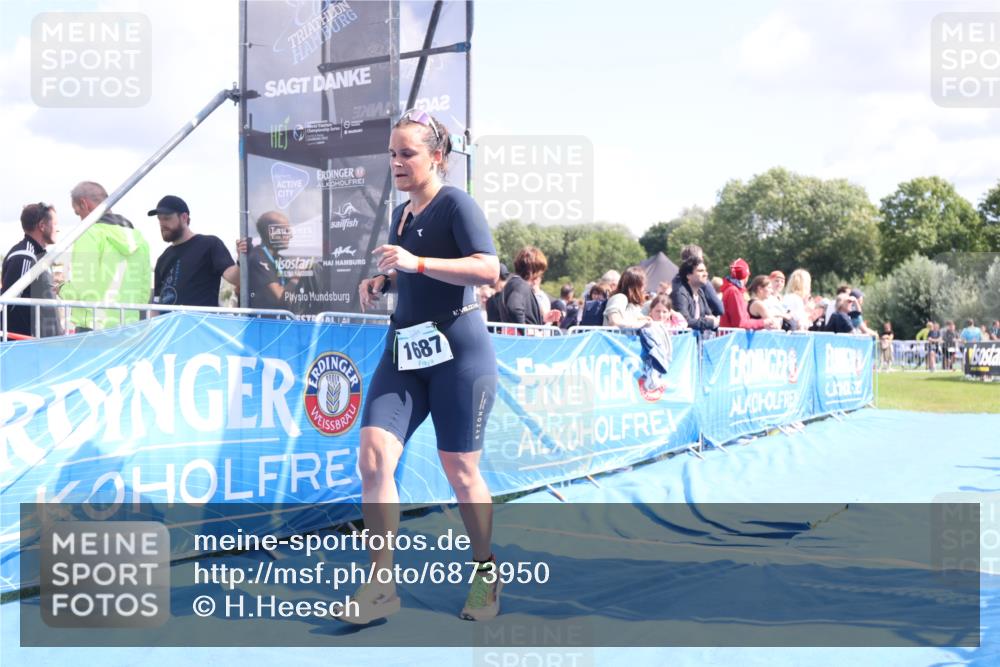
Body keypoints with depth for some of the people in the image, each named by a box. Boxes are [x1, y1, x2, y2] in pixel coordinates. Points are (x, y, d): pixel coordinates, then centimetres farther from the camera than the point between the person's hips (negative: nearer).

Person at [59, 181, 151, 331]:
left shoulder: (89, 235, -7)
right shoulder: (138, 237, 14)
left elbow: (81, 290, -13)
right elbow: (144, 292, 13)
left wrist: (62, 289, 6)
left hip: (93, 328, -6)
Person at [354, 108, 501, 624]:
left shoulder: (455, 203, -6)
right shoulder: (400, 213, 17)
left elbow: (488, 269, -19)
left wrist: (416, 263, -25)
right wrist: (381, 283, 10)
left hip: (458, 350, -7)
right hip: (404, 349, 7)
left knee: (459, 470, 1)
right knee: (373, 457, -9)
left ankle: (485, 573, 24)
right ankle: (380, 586, -2)